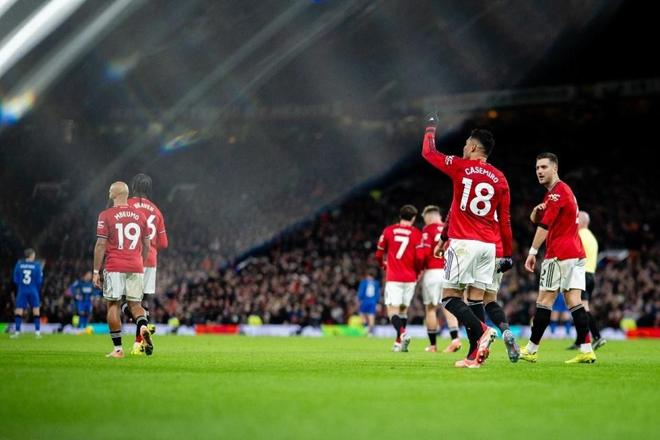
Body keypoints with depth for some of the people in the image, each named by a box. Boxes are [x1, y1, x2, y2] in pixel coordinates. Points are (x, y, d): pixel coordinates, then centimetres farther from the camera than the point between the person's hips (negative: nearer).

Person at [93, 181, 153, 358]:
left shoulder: (106, 216, -4)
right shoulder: (140, 215, 8)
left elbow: (101, 245, -6)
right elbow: (147, 245, 13)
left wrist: (96, 272, -2)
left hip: (114, 267, -3)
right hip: (136, 267, 3)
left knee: (113, 305, 5)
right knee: (135, 304, 10)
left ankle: (118, 348, 3)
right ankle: (143, 326, -22)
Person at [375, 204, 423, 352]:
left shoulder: (388, 231, 4)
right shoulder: (416, 233, 1)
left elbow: (379, 254, 10)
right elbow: (419, 258, -6)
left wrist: (384, 265, 31)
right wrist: (417, 272, 13)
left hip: (393, 278, -1)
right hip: (410, 278, 1)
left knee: (392, 310, -7)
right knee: (403, 309, 16)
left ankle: (402, 333, -33)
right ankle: (399, 342, 18)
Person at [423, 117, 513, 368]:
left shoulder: (461, 167, -3)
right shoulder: (500, 179, 8)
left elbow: (428, 152, 11)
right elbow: (504, 220, 11)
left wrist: (431, 128, 28)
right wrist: (508, 254, 17)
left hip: (464, 243, -5)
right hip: (489, 245, 5)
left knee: (450, 297, 0)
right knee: (476, 298, 5)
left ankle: (480, 330, -24)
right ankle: (474, 355, -3)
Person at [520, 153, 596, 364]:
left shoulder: (557, 192, -10)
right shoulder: (564, 190, 22)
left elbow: (545, 225, -16)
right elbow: (535, 220, 23)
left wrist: (533, 252, -16)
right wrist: (536, 211, 0)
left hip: (559, 254, -9)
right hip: (576, 253, 9)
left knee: (544, 301, -3)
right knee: (574, 301, 1)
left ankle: (531, 350, 2)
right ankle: (586, 350, -9)